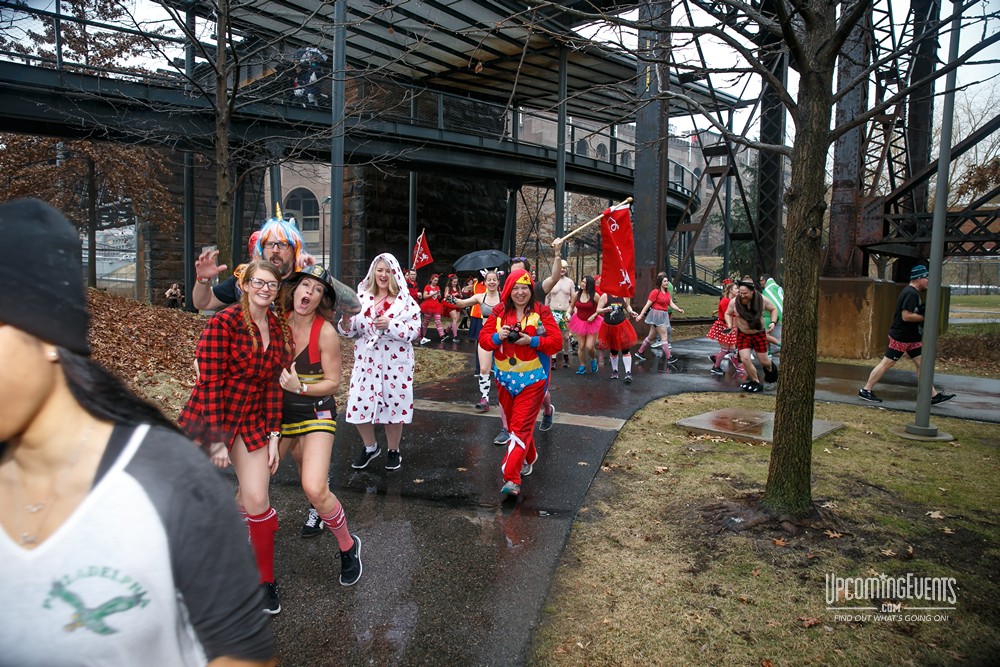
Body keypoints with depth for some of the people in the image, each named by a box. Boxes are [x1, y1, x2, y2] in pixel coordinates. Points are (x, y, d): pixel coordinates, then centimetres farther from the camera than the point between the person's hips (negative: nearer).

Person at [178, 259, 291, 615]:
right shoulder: (223, 322, -17)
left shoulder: (278, 327, 0)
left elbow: (272, 384, 4)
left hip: (252, 422, 4)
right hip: (209, 417, -3)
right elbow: (210, 383, -18)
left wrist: (273, 435, 0)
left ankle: (265, 580, 16)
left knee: (256, 499, -3)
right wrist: (217, 439, -18)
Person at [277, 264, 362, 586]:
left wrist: (300, 388, -24)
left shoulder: (326, 332, -15)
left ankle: (348, 546, 7)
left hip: (315, 413, -5)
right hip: (280, 412, 5)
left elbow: (333, 382, -10)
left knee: (314, 490, -19)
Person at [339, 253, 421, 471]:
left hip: (395, 362, -3)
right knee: (360, 403, 3)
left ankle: (393, 450, 28)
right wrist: (346, 320, -15)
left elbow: (414, 330, -12)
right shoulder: (362, 298, 5)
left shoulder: (405, 301, -4)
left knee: (394, 403, 6)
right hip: (366, 361, 3)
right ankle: (370, 447, 28)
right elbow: (351, 331, 7)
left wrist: (390, 325, -23)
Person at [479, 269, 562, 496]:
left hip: (532, 378, -4)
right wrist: (497, 337, -18)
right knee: (513, 423, 18)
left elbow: (557, 342, -10)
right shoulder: (499, 311, 3)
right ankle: (529, 458, 43)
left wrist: (531, 341, -23)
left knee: (521, 426, -8)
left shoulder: (541, 312, -6)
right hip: (505, 377, 5)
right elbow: (483, 338, 3)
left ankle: (511, 478, -10)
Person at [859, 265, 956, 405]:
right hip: (900, 337, -10)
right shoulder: (910, 293, -19)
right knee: (887, 363, -5)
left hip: (911, 337, 10)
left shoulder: (913, 292, 13)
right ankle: (865, 390, 2)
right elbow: (906, 316, -25)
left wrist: (923, 312, 7)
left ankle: (933, 395, 13)